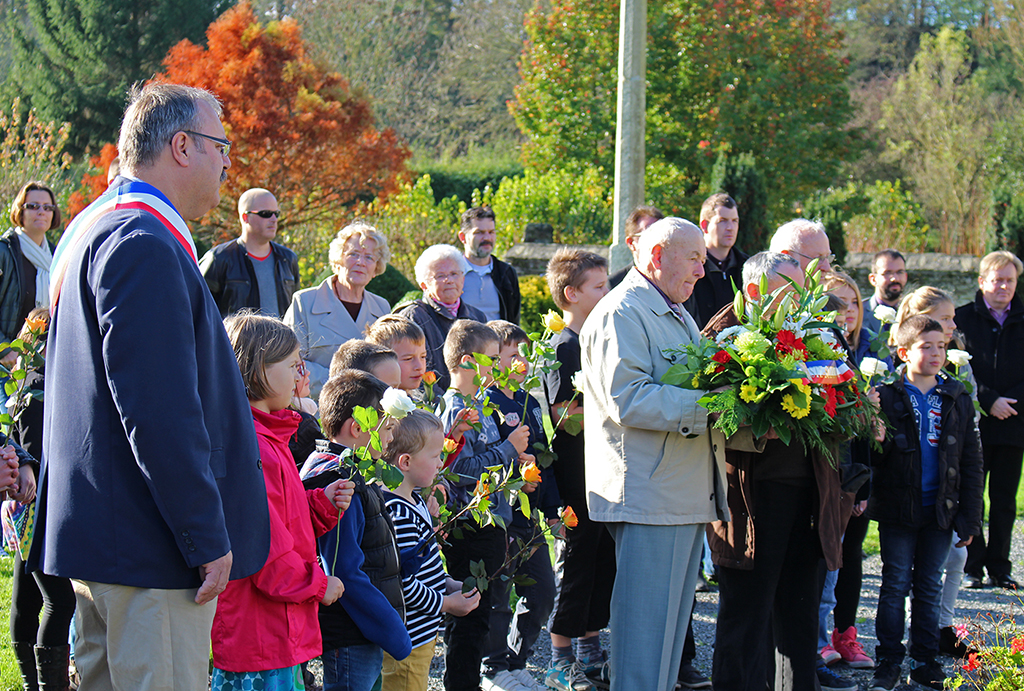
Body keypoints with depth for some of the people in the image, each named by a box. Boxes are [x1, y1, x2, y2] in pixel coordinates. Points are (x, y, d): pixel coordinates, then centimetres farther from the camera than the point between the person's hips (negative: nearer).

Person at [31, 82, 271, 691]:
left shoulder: (96, 227, 17)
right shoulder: (144, 244, -18)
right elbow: (160, 410, -23)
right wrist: (207, 538, -20)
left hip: (99, 526, 11)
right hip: (153, 548, -11)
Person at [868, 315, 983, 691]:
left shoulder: (957, 399, 5)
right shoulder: (887, 396, -4)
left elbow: (971, 462, 7)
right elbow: (870, 452, -5)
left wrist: (970, 516, 2)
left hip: (941, 510, 2)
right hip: (898, 508, -2)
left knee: (929, 587, 9)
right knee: (895, 586, 3)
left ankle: (925, 660, 18)